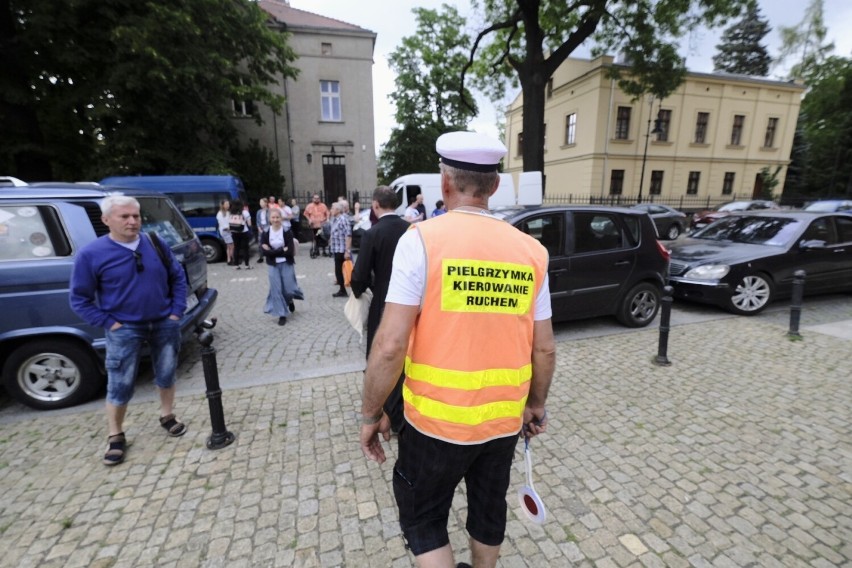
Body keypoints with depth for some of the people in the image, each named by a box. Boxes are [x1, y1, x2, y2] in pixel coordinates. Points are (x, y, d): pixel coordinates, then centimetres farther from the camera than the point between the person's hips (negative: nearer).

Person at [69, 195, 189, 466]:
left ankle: (167, 417, 35)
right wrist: (109, 323, -10)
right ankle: (115, 437, 25)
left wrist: (177, 311, 0)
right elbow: (79, 299, -2)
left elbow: (178, 278, 8)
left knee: (166, 374, 15)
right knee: (120, 385, 6)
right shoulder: (92, 254, -8)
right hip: (124, 330, -2)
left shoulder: (156, 244, 0)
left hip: (165, 324, 3)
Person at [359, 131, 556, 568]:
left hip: (437, 420, -4)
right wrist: (536, 405, 17)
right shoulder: (531, 250, -2)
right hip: (505, 418, 5)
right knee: (489, 510, 28)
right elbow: (544, 349, 1)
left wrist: (371, 413, -4)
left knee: (422, 520, 21)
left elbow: (390, 345, -19)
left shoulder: (421, 240, -15)